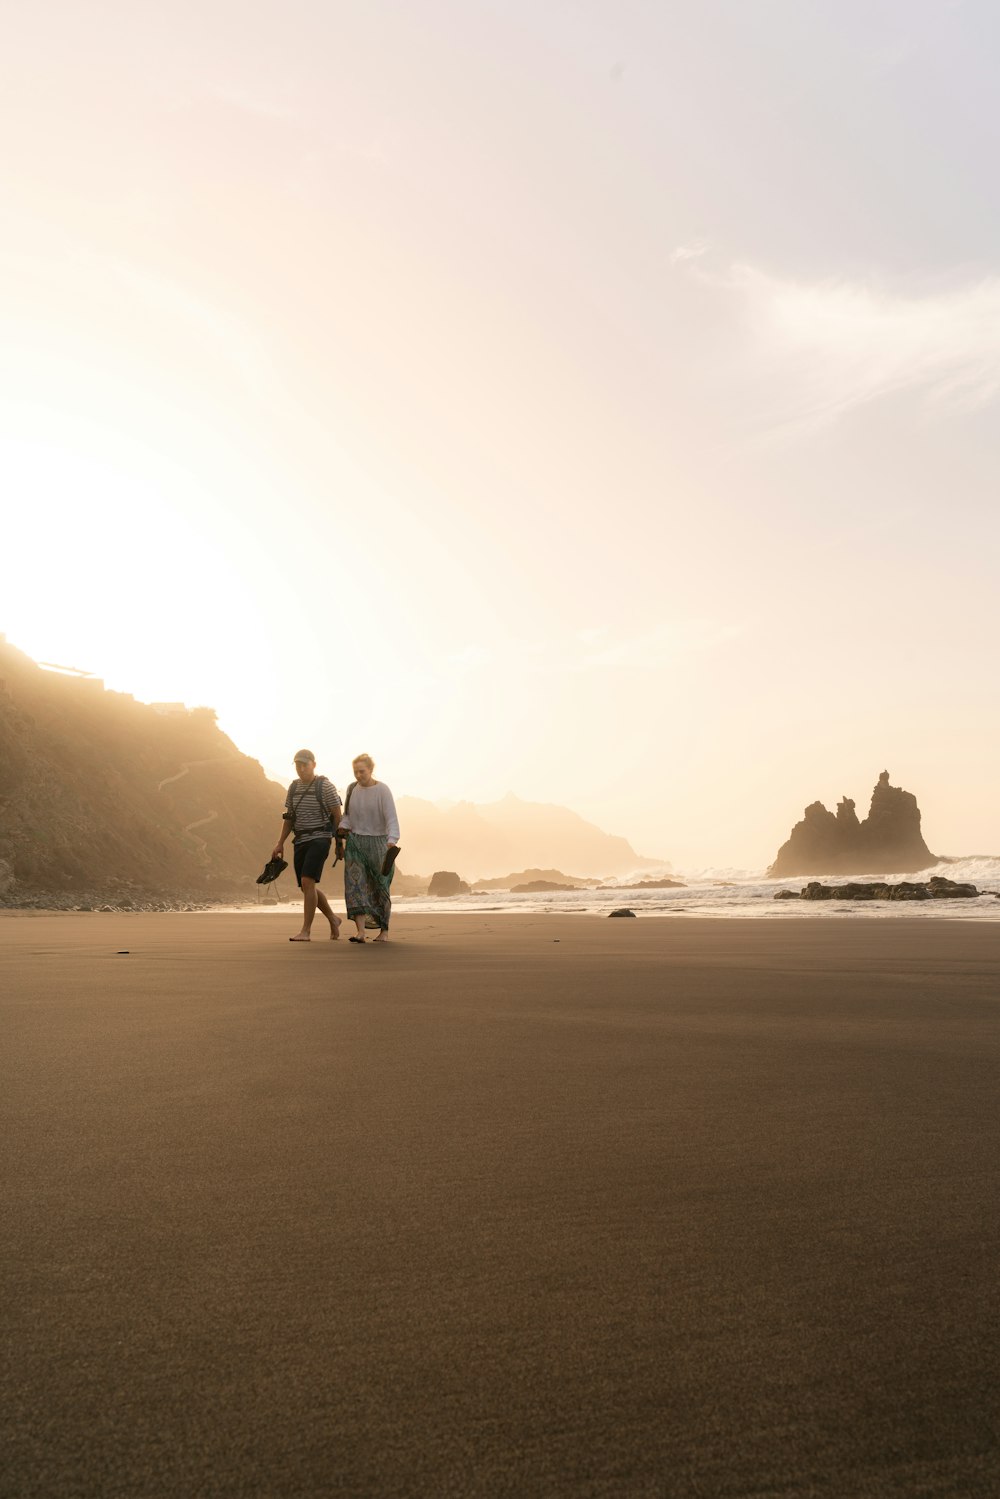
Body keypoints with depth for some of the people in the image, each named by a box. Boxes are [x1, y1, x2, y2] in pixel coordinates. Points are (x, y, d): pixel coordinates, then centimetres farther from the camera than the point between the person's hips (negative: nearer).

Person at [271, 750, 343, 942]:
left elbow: (338, 816, -6)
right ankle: (333, 919, 30)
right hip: (301, 841, 7)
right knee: (306, 887, 9)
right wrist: (280, 844, 8)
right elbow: (289, 817, 15)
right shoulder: (294, 787, 10)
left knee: (307, 882, -20)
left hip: (320, 840, -7)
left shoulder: (326, 786, -9)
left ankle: (306, 932, -17)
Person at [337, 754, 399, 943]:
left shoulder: (383, 790, -12)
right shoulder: (353, 788, 5)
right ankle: (361, 932, -21)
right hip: (355, 842, 4)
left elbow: (391, 819, -19)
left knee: (379, 889, 4)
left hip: (377, 842, -4)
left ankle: (384, 931, 22)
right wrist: (342, 829, -3)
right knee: (355, 884, -14)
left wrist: (392, 842, -33)